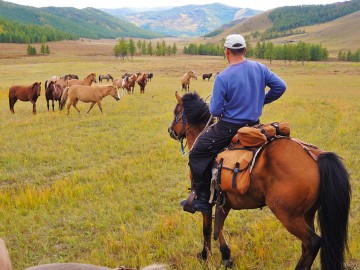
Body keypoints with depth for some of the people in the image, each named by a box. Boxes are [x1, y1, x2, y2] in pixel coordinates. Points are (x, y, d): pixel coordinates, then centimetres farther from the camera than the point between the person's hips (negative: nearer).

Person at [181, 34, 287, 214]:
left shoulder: (222, 78, -19)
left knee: (197, 153, 9)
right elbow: (280, 86, 4)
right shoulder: (260, 68, -2)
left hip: (229, 128, -7)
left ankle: (201, 199, 10)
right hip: (254, 125, 7)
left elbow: (215, 111, -17)